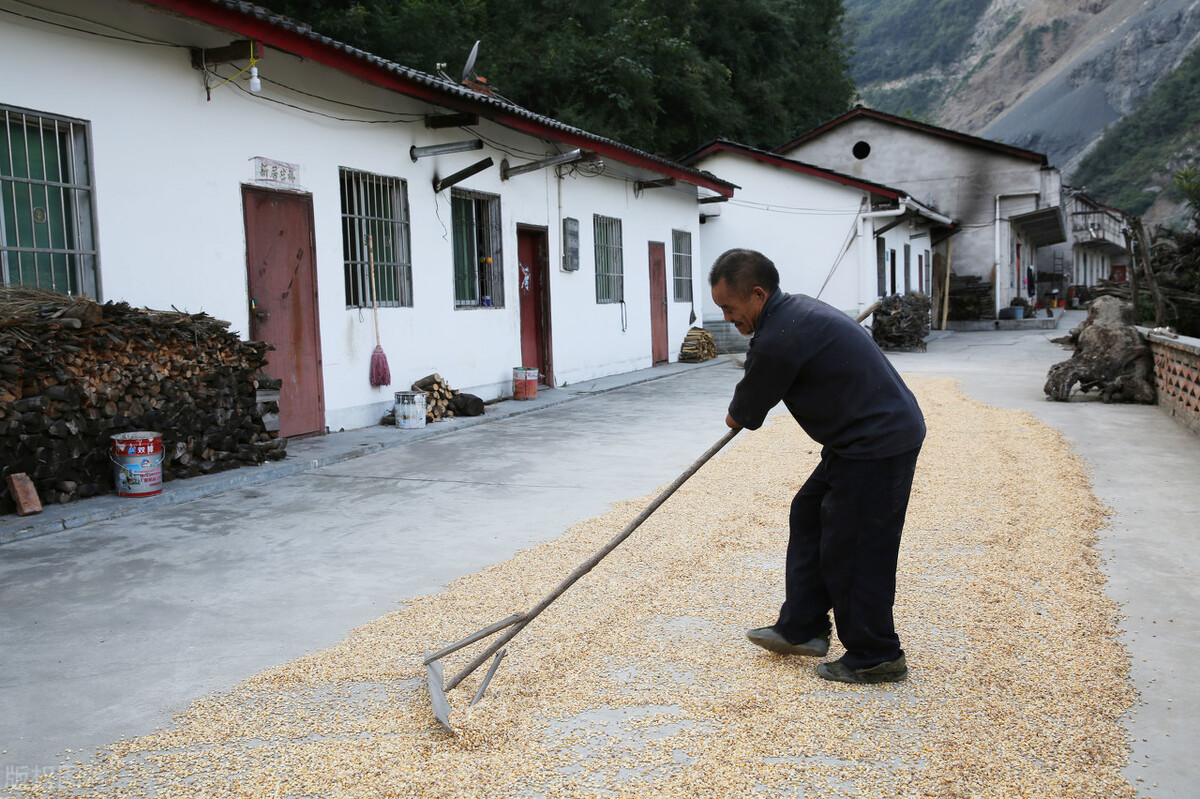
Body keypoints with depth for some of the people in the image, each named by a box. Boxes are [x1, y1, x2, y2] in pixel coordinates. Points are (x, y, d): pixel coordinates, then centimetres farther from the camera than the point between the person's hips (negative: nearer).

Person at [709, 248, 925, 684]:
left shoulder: (778, 340, -22)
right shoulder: (798, 309, 10)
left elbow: (746, 413, -7)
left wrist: (735, 416, 14)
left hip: (877, 446, -11)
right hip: (866, 438, 11)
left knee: (851, 549, -2)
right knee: (809, 517, 17)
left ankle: (875, 657, 13)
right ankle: (801, 629, 25)